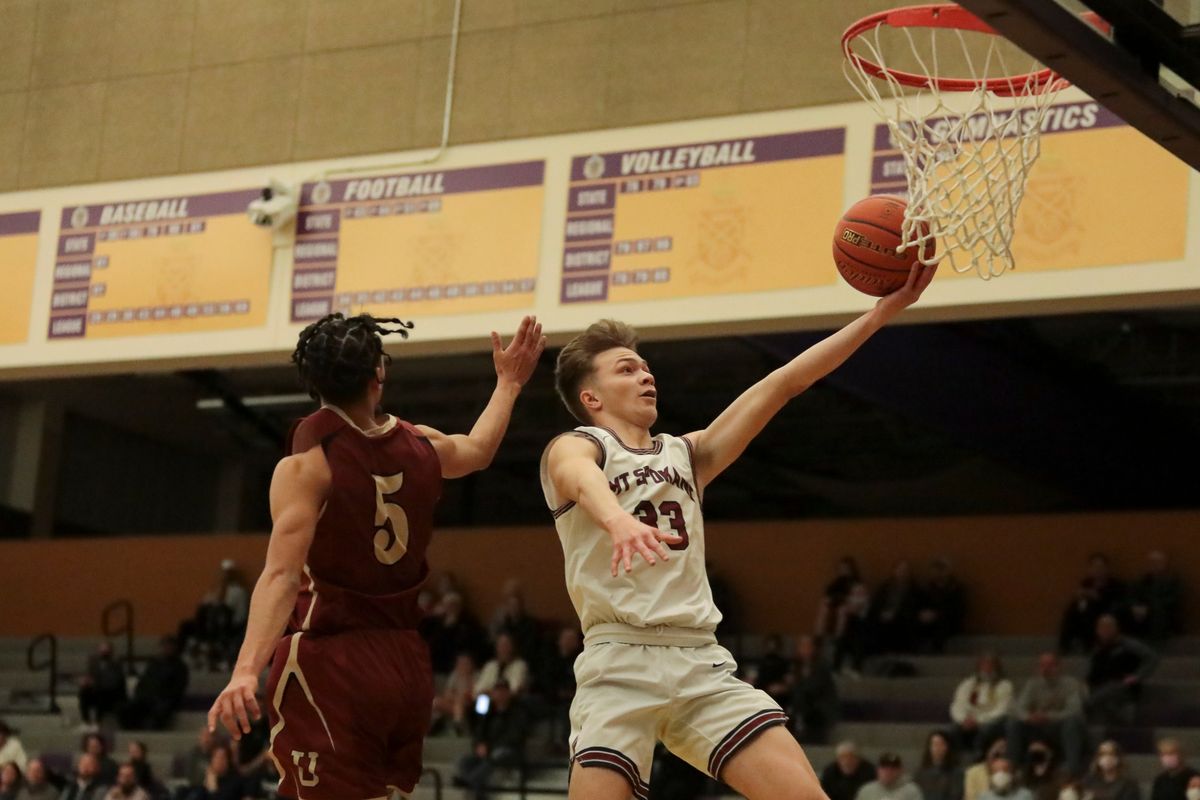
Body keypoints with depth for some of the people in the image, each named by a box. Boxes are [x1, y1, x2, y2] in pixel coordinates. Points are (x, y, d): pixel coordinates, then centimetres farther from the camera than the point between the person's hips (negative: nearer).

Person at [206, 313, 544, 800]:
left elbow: (283, 576, -20)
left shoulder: (307, 464, -10)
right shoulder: (420, 447, 6)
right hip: (405, 663, 6)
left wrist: (246, 669, -25)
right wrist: (509, 382, 45)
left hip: (329, 664, -6)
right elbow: (478, 450, 31)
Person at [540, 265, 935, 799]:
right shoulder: (574, 449, 4)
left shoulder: (686, 454, 22)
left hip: (702, 662, 5)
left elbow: (784, 383, 16)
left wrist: (879, 313, 9)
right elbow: (582, 480, -22)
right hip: (621, 661, -5)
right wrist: (619, 521, -47)